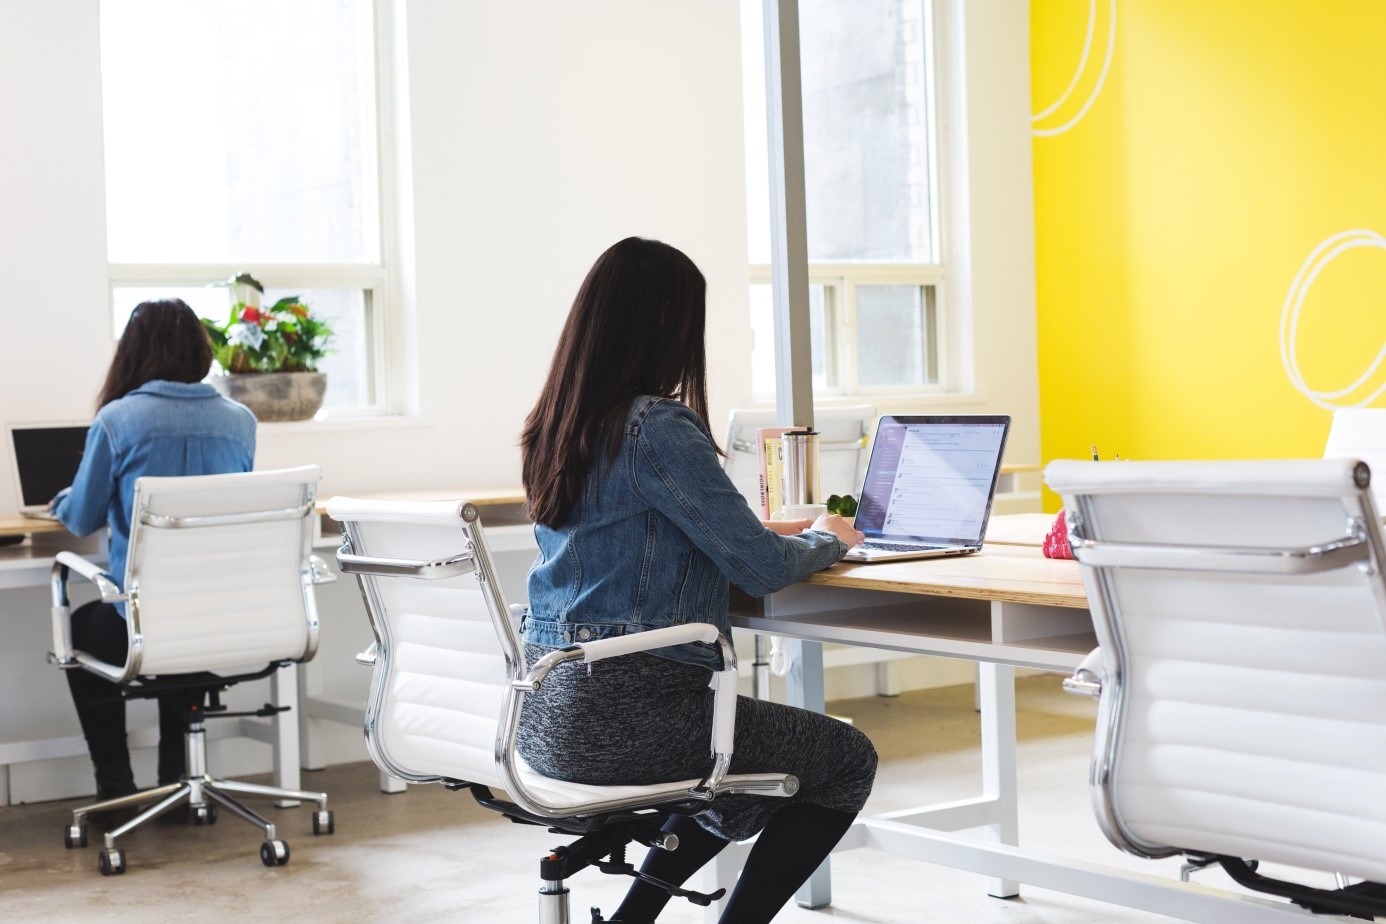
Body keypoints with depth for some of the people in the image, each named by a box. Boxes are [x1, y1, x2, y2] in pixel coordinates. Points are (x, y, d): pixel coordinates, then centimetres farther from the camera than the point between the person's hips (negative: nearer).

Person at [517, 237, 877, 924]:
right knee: (849, 761, 8)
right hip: (626, 708, -9)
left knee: (760, 761, 29)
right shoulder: (657, 427, -16)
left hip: (547, 712, 9)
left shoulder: (551, 427, 10)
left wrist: (795, 535, 21)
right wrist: (827, 540, 8)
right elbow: (758, 568, -14)